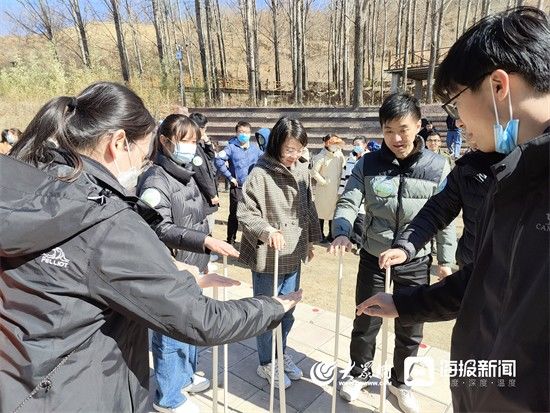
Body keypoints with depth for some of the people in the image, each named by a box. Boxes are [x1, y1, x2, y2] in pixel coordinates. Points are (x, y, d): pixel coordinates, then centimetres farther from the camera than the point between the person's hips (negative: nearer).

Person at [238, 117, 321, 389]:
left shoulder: (302, 170, 2)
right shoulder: (260, 173, -17)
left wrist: (310, 240, 17)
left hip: (293, 255, 6)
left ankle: (281, 354, 44)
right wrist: (266, 230, -33)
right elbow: (245, 213, -17)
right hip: (267, 257, -5)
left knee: (287, 311, 20)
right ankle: (267, 363, 34)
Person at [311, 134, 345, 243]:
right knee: (322, 210, 3)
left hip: (335, 189, 5)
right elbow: (314, 171, -15)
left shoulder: (339, 156, 4)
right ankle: (321, 235, 14)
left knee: (333, 210, 13)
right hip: (323, 189, -5)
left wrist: (339, 181, 5)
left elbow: (342, 169, 14)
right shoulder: (322, 157, -12)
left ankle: (331, 234, 26)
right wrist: (323, 181, -13)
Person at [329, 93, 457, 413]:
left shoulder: (437, 167, -7)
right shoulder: (368, 165, -6)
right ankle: (361, 372, 43)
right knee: (366, 322, 15)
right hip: (374, 259, 0)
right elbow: (348, 203, -10)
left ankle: (400, 381, 44)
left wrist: (447, 260, 1)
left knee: (410, 330, 16)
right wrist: (342, 233, -29)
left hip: (416, 264, 0)